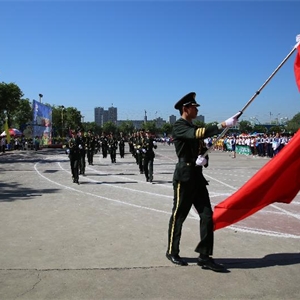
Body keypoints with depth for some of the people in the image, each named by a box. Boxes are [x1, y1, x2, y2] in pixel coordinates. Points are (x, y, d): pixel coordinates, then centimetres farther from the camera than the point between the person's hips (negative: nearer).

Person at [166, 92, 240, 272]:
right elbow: (199, 134, -27)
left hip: (197, 176, 8)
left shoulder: (194, 128, 19)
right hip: (184, 176, -8)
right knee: (179, 215, 3)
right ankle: (172, 252, 20)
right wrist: (223, 125, -31)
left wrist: (204, 158, -6)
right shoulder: (179, 126, -8)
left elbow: (202, 148, 18)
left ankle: (205, 256, 8)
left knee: (207, 215, 3)